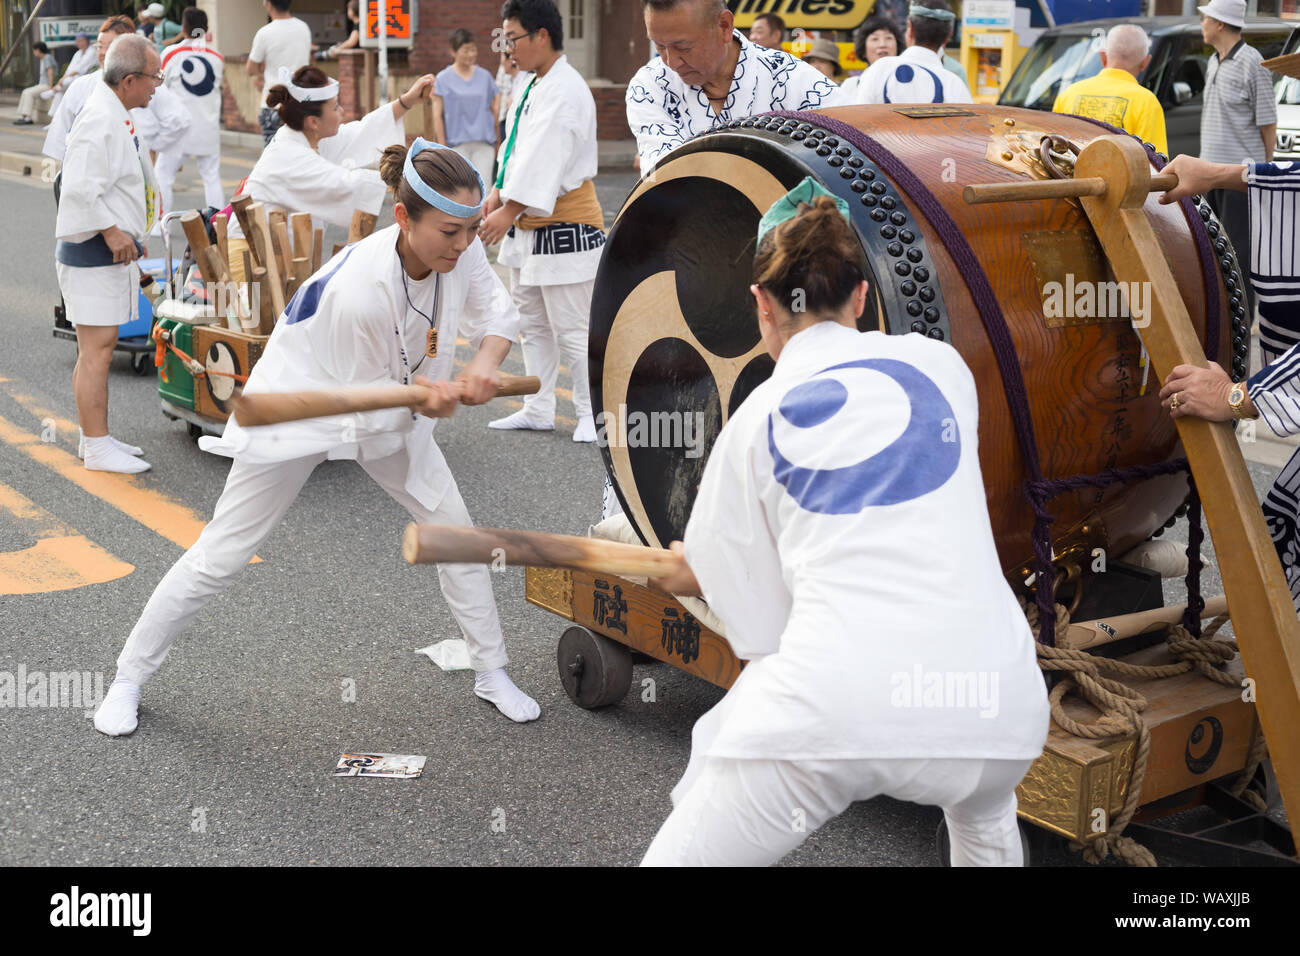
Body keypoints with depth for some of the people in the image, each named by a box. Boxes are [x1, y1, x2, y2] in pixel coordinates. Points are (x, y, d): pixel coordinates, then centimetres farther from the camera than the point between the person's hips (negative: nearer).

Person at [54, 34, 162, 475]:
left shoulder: (115, 116, 14)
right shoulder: (99, 121, -20)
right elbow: (80, 189, -27)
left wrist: (126, 234, 20)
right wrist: (111, 231, -22)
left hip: (111, 253, 11)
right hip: (93, 254, -11)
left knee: (96, 349, 16)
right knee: (96, 349, -6)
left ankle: (95, 437, 26)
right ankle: (97, 448, -1)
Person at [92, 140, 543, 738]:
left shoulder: (460, 251, -22)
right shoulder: (355, 288, -39)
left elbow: (498, 315, -4)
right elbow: (361, 398, -24)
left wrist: (484, 365, -24)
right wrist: (423, 396, -40)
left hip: (395, 403, 6)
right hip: (302, 408, -6)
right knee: (219, 559, 1)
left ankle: (491, 672, 22)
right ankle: (129, 677, 20)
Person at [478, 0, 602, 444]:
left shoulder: (566, 92, -19)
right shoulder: (535, 87, 13)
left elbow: (545, 159, -25)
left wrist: (509, 212, -28)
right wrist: (499, 195, 6)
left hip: (564, 227, -10)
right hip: (528, 225, 10)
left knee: (572, 328, -5)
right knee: (533, 323, 16)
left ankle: (593, 414, 8)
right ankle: (538, 410, 27)